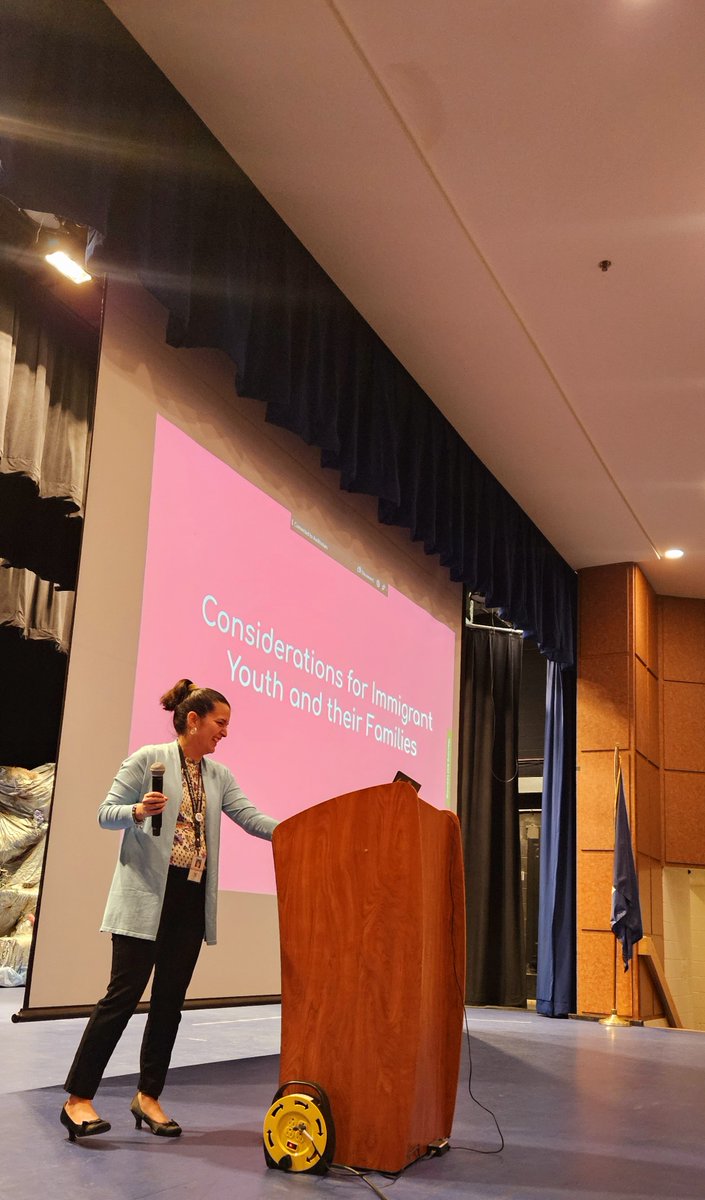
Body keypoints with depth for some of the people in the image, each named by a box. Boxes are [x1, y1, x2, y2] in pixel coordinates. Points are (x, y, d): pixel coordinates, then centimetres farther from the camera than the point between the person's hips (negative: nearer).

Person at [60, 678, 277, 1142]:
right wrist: (137, 812, -25)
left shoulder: (219, 776, 12)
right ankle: (78, 1098, 5)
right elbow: (106, 813, -4)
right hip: (147, 896, -6)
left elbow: (252, 817, 2)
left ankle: (149, 1096, 21)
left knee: (171, 999, 9)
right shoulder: (148, 760, -4)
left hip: (193, 899, 6)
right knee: (125, 993, -6)